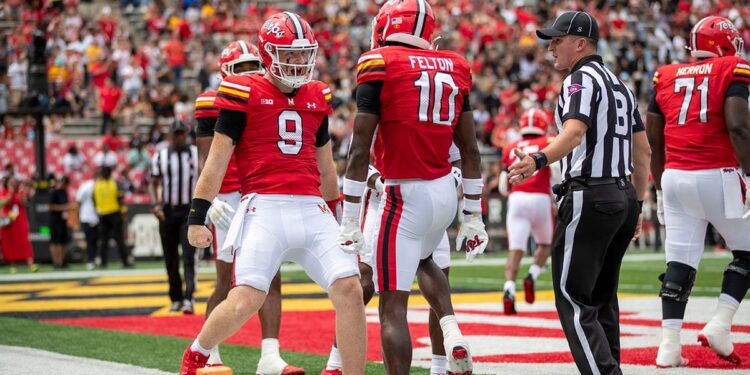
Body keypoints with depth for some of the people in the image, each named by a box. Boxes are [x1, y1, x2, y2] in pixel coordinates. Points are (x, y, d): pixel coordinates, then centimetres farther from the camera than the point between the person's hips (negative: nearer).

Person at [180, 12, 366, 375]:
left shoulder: (316, 97, 16)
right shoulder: (244, 93, 0)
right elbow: (218, 157, 0)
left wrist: (338, 213, 31)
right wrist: (198, 216, -4)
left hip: (313, 210, 5)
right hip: (264, 209, -5)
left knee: (350, 291, -9)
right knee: (245, 301, -12)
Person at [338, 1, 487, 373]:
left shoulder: (380, 65, -7)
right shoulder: (453, 67, 9)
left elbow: (359, 151, -9)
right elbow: (470, 151, 12)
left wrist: (349, 220, -4)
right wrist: (473, 217, 19)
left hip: (405, 195, -6)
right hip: (446, 191, 6)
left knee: (393, 307, -1)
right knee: (423, 260, 33)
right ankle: (451, 331, 11)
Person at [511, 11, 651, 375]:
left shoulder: (581, 79, -8)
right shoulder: (619, 85, 20)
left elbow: (575, 132, -27)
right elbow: (643, 151, 22)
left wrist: (539, 160, -42)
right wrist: (636, 205, 25)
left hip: (589, 196, -9)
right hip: (624, 195, 9)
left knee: (572, 298, -8)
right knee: (602, 298, 15)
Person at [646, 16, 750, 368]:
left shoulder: (666, 77, 13)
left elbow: (653, 140, 14)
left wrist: (661, 188, 24)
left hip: (675, 178, 5)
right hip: (719, 176, -4)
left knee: (679, 264, 6)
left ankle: (669, 345, -1)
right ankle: (719, 324, 2)